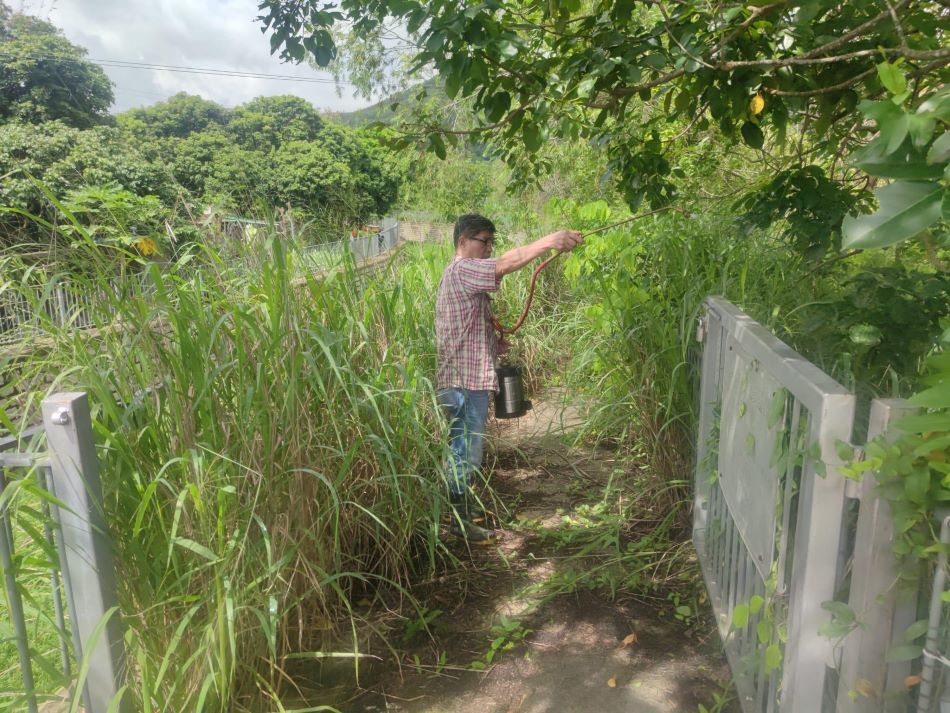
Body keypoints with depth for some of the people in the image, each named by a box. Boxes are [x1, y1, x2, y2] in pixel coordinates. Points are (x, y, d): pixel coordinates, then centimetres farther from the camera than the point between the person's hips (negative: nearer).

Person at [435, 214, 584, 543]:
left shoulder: (463, 274, 21)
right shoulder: (462, 269, -13)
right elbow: (507, 263, -29)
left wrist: (493, 342, 11)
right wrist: (551, 240, -31)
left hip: (466, 379, 11)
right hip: (465, 381, -11)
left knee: (463, 450, 20)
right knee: (465, 452, -3)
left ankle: (465, 505, 33)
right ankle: (458, 521, 7)